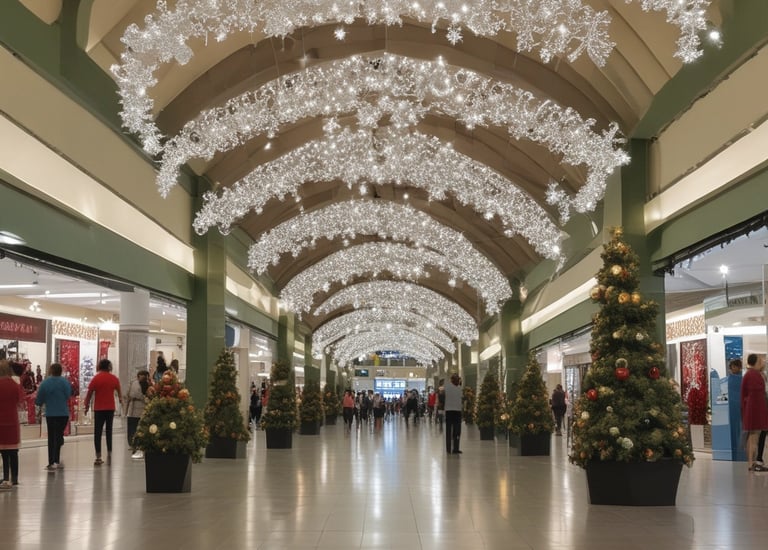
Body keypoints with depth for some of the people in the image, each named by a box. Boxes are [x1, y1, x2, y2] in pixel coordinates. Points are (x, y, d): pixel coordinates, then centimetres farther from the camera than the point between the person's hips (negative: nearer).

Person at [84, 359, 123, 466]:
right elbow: (119, 392, 19)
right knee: (109, 431, 13)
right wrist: (120, 399, 40)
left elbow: (89, 394, -6)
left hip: (99, 409, -2)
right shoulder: (114, 378, 2)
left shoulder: (96, 379, -6)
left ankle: (98, 457, -1)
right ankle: (109, 454, 10)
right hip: (110, 408, 2)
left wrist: (87, 406, 6)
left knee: (98, 433, 2)